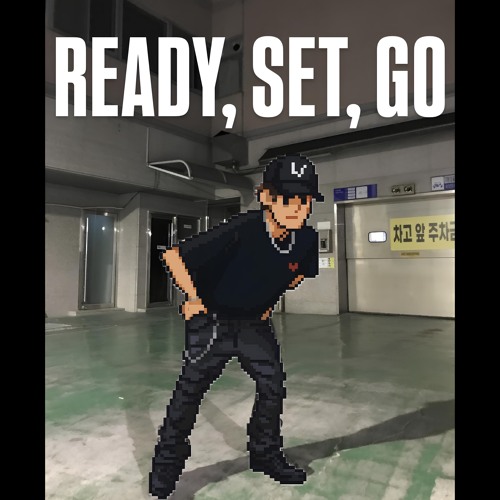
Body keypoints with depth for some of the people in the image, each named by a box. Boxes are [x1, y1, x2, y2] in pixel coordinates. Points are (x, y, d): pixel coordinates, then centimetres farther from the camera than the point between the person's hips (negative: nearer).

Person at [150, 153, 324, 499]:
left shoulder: (307, 239, -15)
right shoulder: (241, 230, -32)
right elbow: (173, 256, -23)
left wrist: (271, 301, 7)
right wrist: (194, 299, -13)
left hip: (255, 323, 5)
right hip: (212, 321, -5)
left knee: (273, 386, 10)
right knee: (190, 390, 1)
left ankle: (265, 454, 33)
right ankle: (167, 461, 23)